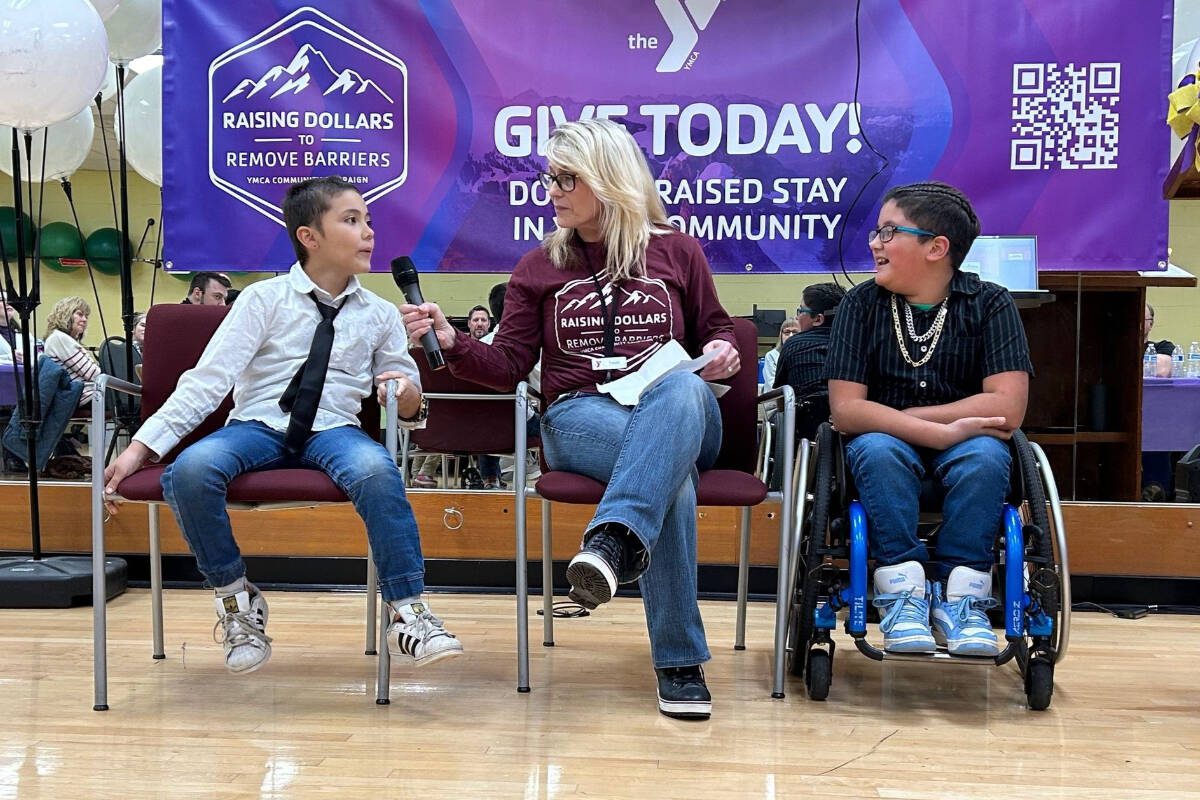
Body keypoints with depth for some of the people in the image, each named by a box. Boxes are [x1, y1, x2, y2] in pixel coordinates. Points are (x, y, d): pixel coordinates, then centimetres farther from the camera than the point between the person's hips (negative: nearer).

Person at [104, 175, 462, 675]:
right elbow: (208, 378, -3)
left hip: (333, 432, 1)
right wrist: (141, 447, -12)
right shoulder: (264, 300, 5)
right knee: (189, 471, -32)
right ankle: (236, 599, -9)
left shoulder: (380, 315, 13)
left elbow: (410, 405, 16)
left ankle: (408, 616, -27)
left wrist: (408, 395, -11)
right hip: (258, 427, 0)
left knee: (377, 471, -35)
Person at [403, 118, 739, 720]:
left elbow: (714, 329, 23)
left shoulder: (676, 250, 13)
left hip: (675, 410, 1)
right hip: (579, 418, -1)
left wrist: (722, 350, -1)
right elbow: (510, 365, 8)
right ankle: (679, 662, -34)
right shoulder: (540, 266, 14)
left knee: (684, 390, -39)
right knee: (670, 473, -36)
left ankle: (614, 539, -55)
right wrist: (452, 342, -10)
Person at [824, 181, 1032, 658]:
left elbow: (1007, 408, -17)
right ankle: (903, 593, -25)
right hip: (889, 445, 0)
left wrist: (902, 416, -15)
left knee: (985, 454, -32)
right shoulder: (861, 304, -4)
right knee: (877, 449, -33)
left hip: (963, 442, 0)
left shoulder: (989, 304, -6)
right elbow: (845, 409, -13)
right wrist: (942, 432, -25)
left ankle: (959, 596, -22)